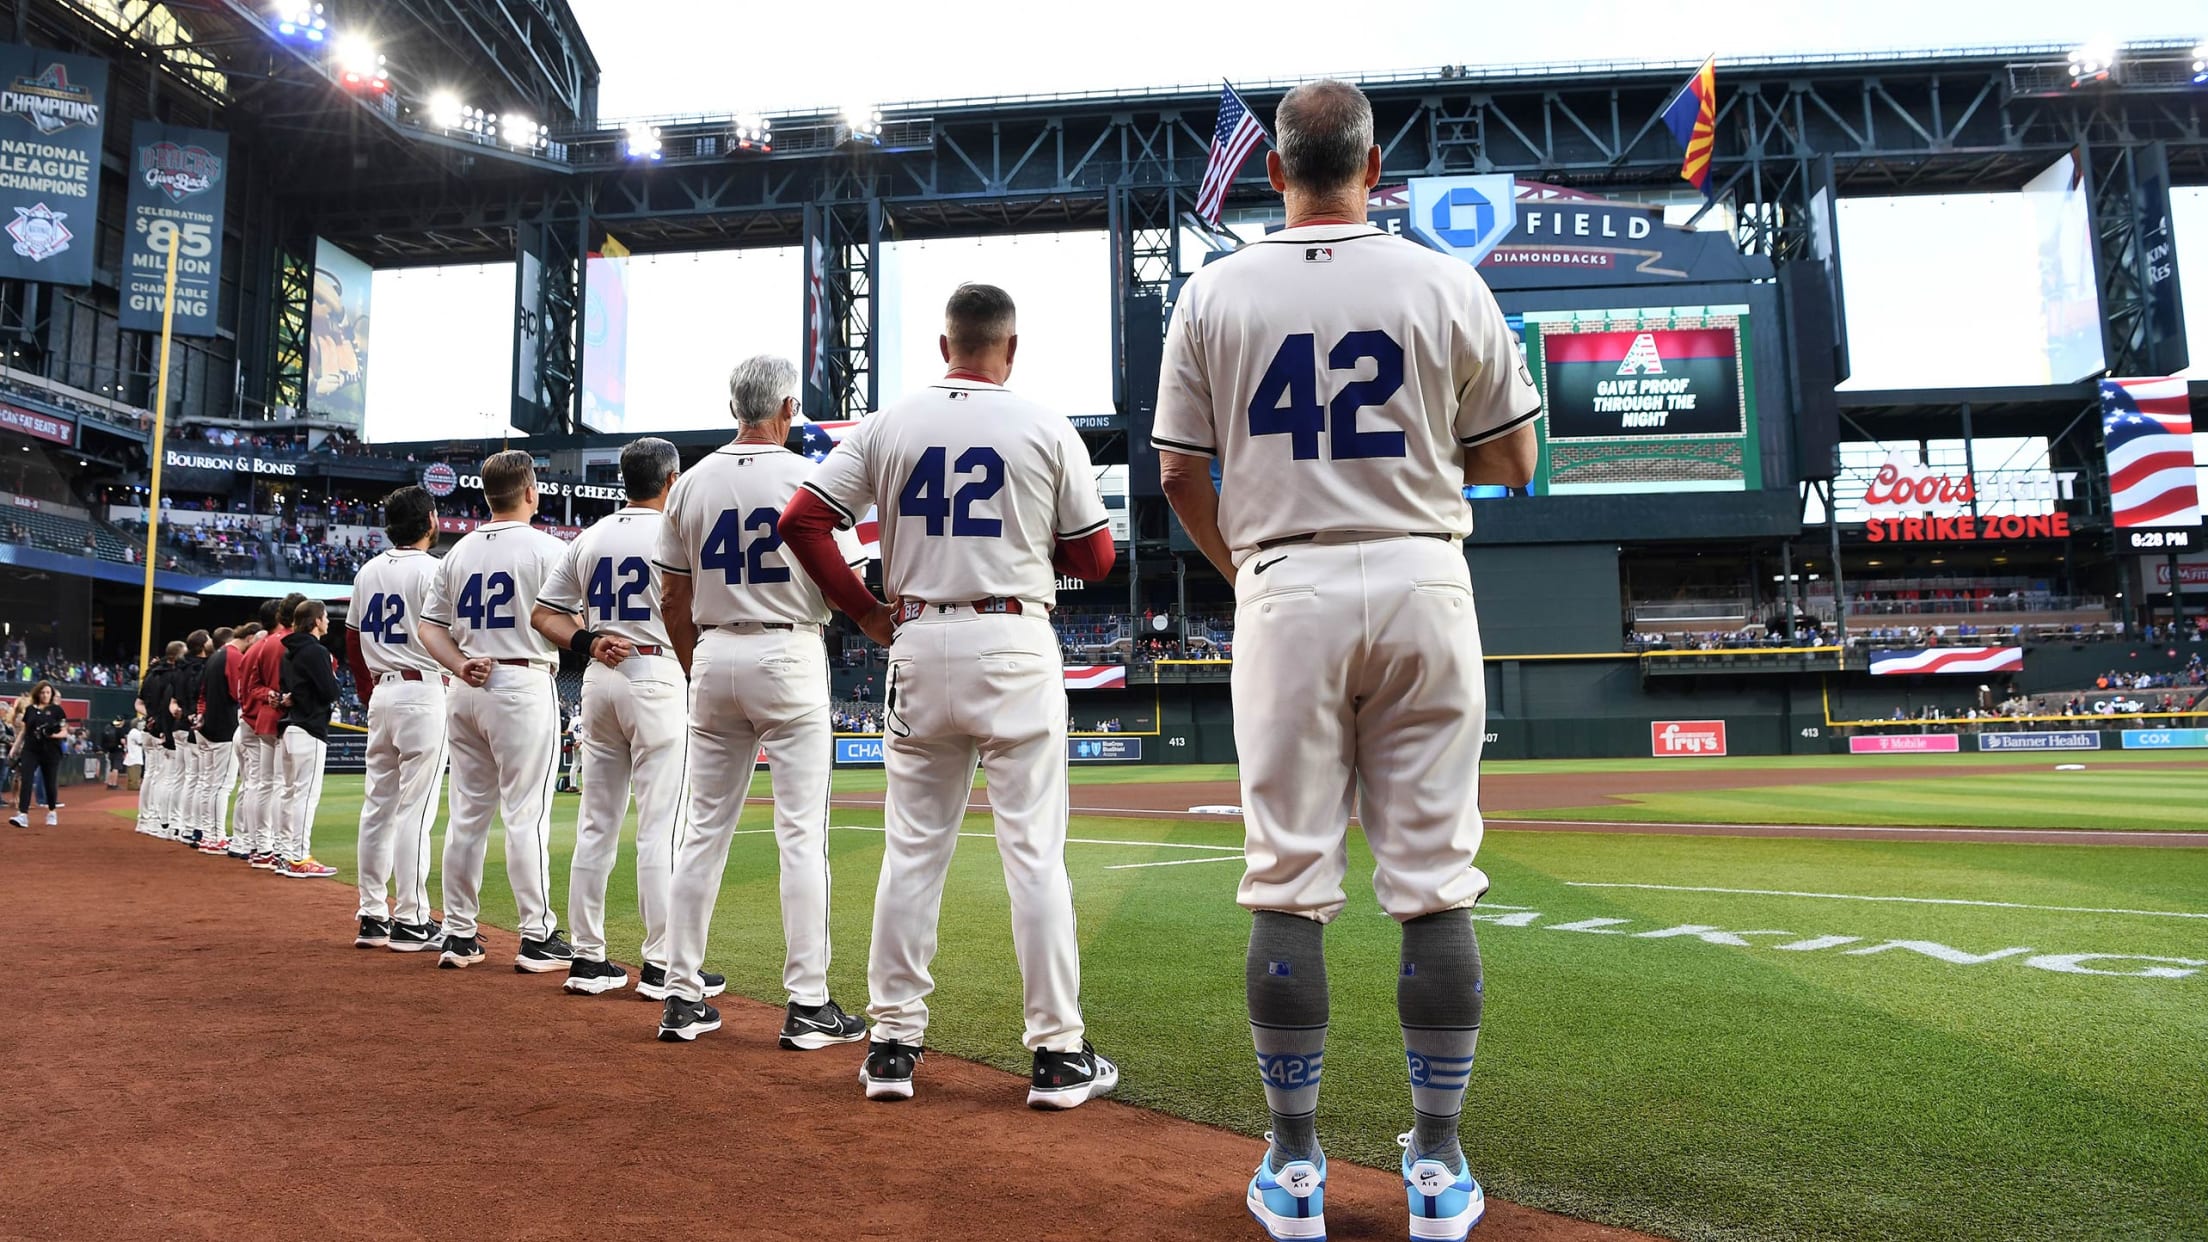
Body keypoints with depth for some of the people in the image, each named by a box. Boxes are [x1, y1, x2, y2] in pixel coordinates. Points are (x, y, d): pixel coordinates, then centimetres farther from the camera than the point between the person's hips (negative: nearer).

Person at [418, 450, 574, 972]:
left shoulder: (458, 552, 12)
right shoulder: (547, 548, -6)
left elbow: (429, 625, 9)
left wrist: (460, 665, -1)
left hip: (466, 689, 6)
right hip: (524, 684, -6)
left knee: (467, 812, 10)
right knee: (527, 813, -4)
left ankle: (459, 935, 16)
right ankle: (537, 937, -1)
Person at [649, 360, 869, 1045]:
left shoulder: (693, 482, 7)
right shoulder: (808, 478, -6)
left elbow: (672, 597, 9)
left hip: (713, 658, 5)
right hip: (788, 658, -4)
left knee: (704, 829, 10)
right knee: (801, 833, -2)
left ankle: (682, 997, 14)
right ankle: (807, 1003, 0)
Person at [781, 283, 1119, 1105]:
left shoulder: (889, 426, 5)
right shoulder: (1047, 429, 0)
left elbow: (801, 520, -1)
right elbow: (1095, 559, 2)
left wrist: (865, 612, 7)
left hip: (917, 646, 3)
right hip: (1015, 645, -2)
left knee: (912, 849, 10)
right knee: (1034, 851, 1)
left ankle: (893, 1043, 16)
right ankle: (1058, 1053, 6)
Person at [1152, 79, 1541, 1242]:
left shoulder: (1214, 293, 3)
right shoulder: (1446, 285, 2)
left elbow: (1179, 471, 4)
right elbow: (1512, 462, 6)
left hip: (1287, 592, 0)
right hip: (1421, 585, 0)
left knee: (1288, 885, 5)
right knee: (1432, 884, 6)